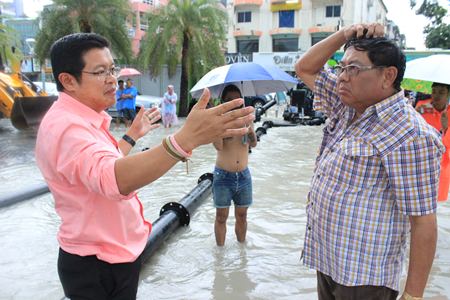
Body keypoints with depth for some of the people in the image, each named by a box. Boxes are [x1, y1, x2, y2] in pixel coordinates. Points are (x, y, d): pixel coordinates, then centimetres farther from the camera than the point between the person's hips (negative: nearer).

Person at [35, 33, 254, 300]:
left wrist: (132, 136, 22)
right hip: (100, 268, -10)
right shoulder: (67, 126, -28)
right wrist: (186, 138, -57)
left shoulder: (79, 119, 7)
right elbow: (114, 179, -48)